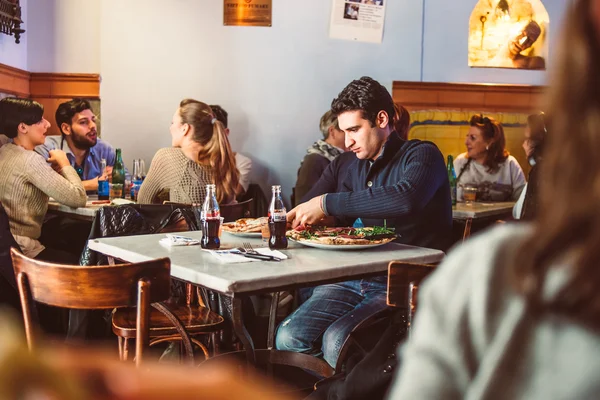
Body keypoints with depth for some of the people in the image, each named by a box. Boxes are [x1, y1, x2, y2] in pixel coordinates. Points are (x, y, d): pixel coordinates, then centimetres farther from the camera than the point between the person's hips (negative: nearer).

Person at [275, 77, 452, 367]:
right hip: (354, 280, 6)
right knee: (289, 337, -16)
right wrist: (290, 220, 1)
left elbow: (405, 199, -26)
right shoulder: (348, 166, 16)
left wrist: (327, 203, -21)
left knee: (337, 341, -28)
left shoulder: (421, 155, -4)